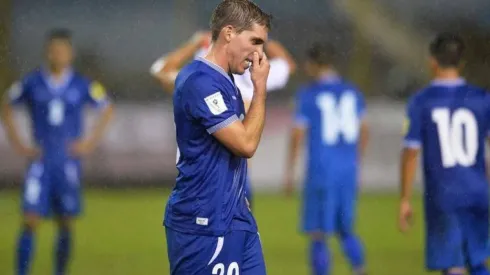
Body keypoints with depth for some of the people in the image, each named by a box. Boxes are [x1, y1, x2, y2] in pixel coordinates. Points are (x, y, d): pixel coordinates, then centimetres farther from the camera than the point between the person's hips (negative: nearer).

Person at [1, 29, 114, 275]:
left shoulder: (82, 86, -1)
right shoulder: (31, 83, -2)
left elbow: (107, 109, 12)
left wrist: (91, 142, 3)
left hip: (69, 161, 1)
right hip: (40, 161, -1)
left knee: (65, 224, 6)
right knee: (30, 221, -11)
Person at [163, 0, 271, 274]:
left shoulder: (221, 81, 14)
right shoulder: (201, 82, -18)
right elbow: (246, 143, -18)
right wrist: (260, 87, -10)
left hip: (234, 218, 9)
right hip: (205, 223, -9)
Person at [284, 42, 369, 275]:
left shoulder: (308, 95, -6)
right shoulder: (352, 92, 9)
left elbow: (297, 135, -7)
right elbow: (363, 131, 14)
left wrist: (289, 174, -1)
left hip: (321, 170, -5)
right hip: (348, 170, 5)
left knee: (318, 233, 2)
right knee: (345, 229, 16)